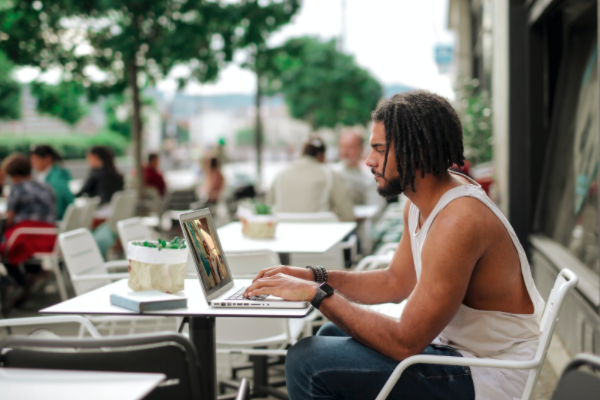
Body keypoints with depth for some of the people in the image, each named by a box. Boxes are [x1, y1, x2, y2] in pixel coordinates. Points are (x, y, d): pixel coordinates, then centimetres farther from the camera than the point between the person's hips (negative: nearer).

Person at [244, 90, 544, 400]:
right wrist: (314, 277, 5)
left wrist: (318, 294, -22)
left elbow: (404, 343, -27)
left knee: (307, 362, -16)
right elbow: (396, 282, 16)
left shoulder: (459, 221, -28)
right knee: (332, 335, 22)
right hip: (456, 345, 10)